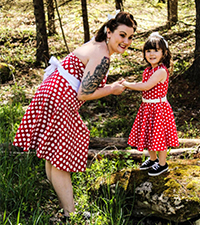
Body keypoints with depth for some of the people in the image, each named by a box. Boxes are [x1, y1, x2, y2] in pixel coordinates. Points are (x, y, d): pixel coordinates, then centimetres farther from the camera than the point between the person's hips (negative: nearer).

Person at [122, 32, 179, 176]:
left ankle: (162, 164, 19)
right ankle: (153, 160, 38)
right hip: (147, 106, 9)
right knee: (149, 135, 19)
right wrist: (127, 85, 5)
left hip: (158, 107, -9)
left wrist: (127, 84, -17)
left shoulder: (161, 71, -22)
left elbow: (146, 86, -26)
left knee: (159, 136, 3)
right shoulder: (148, 70, 7)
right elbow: (143, 85, 17)